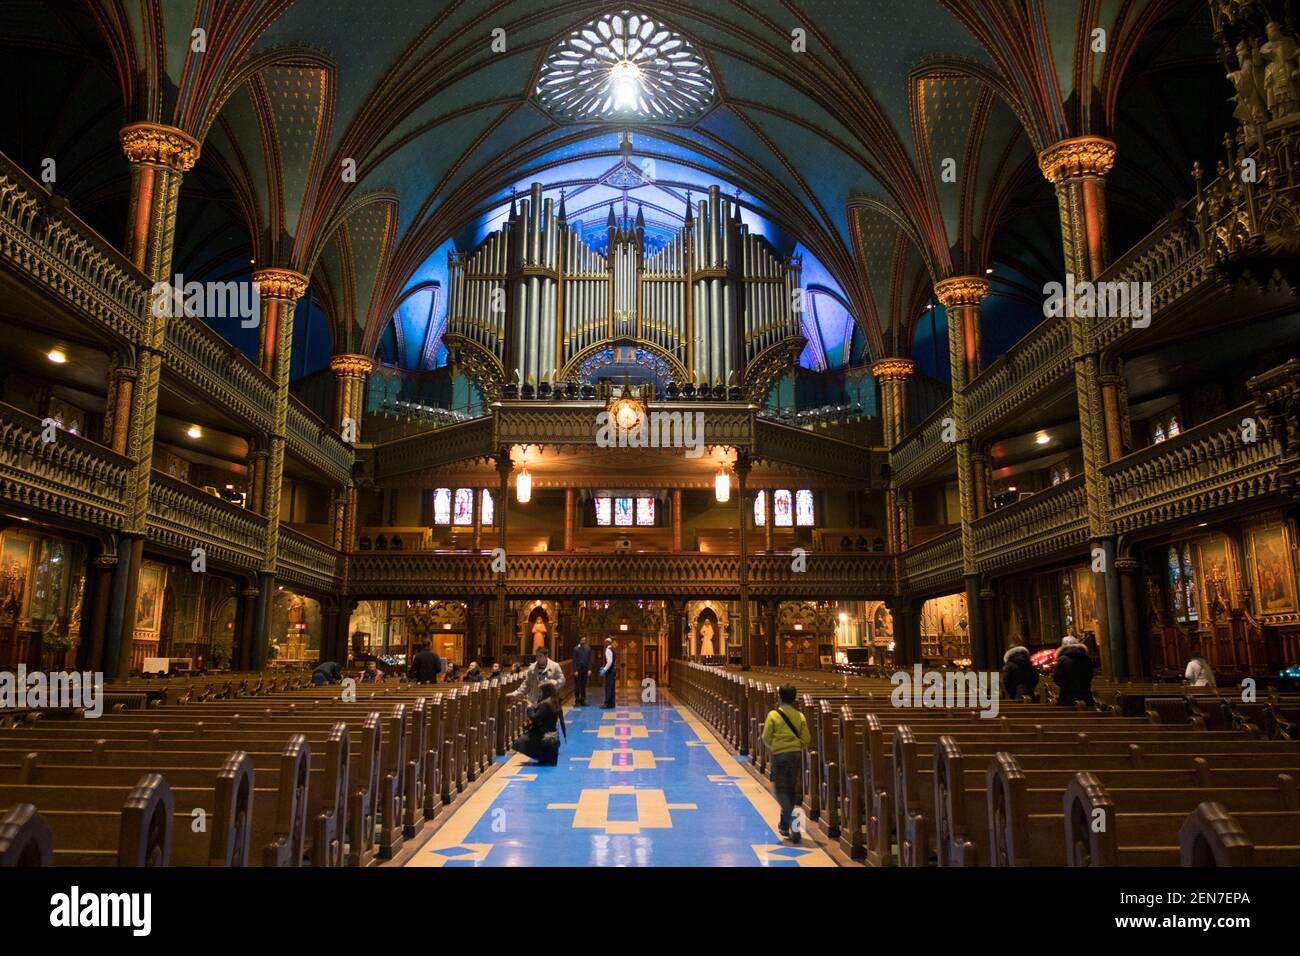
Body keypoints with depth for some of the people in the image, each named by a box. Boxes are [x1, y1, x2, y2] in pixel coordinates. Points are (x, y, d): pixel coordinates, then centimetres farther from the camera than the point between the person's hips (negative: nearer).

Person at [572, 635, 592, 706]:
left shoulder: (588, 648, 6)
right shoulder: (576, 649, -2)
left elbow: (589, 660, 7)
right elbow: (574, 660, -4)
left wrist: (589, 669, -1)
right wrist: (575, 670, -10)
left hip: (585, 670, 3)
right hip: (578, 670, -3)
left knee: (583, 686, 6)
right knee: (577, 686, 2)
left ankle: (583, 701, 11)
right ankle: (577, 701, 6)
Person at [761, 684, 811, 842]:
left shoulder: (773, 715, -9)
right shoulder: (799, 716, 1)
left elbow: (766, 737, -8)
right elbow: (806, 739, -1)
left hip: (780, 755, -4)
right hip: (796, 755, 4)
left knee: (781, 790, 1)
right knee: (791, 790, 17)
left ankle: (793, 824, -16)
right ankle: (784, 824, 30)